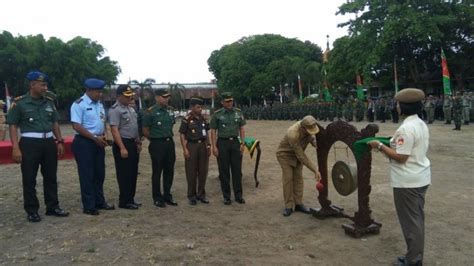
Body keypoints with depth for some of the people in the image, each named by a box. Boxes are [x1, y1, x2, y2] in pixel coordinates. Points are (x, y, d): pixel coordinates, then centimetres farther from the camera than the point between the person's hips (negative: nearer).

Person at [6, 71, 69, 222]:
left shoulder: (49, 102, 8)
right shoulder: (20, 103, -5)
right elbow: (13, 125, -5)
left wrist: (60, 141, 9)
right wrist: (15, 148, -12)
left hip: (49, 143, 5)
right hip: (29, 143, -5)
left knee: (51, 177, 11)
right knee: (29, 179, 4)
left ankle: (52, 207, 22)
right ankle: (32, 211, 15)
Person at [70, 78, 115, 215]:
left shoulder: (99, 104, 11)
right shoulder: (79, 104, -13)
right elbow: (76, 126, -18)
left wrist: (103, 136, 1)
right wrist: (95, 138, -19)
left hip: (98, 142, 8)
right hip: (84, 143, -8)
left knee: (99, 173, 14)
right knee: (87, 175, 0)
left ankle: (100, 202, 27)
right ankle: (89, 206, 10)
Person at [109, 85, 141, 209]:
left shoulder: (130, 108, 14)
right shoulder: (115, 110, -14)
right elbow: (114, 130, -21)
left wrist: (138, 142, 18)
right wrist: (122, 148, -25)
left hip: (133, 143, 9)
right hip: (123, 144, -9)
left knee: (133, 174, 13)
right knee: (124, 175, -2)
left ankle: (130, 199, 23)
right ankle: (124, 201, 8)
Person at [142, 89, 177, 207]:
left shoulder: (170, 110, 8)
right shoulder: (150, 112, -10)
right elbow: (145, 131, -7)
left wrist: (168, 137, 15)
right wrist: (155, 140, 3)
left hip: (169, 142, 6)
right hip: (157, 144, -6)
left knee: (169, 171, 11)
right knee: (157, 171, 3)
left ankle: (167, 196, 23)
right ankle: (157, 198, 13)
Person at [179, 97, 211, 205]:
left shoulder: (203, 119, 10)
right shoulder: (186, 119, -6)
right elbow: (182, 135, -8)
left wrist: (208, 145, 9)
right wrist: (185, 149, -14)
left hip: (203, 145, 5)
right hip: (191, 145, -5)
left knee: (203, 171, 8)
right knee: (191, 172, 2)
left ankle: (201, 194, 21)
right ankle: (191, 196, 13)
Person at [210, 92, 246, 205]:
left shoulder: (238, 112, 6)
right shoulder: (217, 114, -1)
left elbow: (242, 128, 9)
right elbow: (213, 131, -1)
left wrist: (242, 143, 2)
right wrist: (214, 147, -7)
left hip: (235, 142, 2)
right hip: (222, 143, -2)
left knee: (237, 170, 4)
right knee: (224, 171, 3)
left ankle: (238, 195, 14)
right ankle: (226, 196, 13)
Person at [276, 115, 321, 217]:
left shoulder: (308, 126, -21)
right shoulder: (293, 135, -40)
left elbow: (311, 137, 0)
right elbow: (301, 156, -35)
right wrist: (315, 170, -32)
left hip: (297, 153, 6)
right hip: (285, 154, -6)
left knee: (298, 177, 2)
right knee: (288, 178, -9)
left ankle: (298, 204, 9)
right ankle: (288, 206, 0)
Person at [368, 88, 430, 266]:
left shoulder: (406, 128, -22)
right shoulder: (421, 124, 8)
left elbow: (401, 157, -23)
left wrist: (380, 146, -15)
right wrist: (396, 143, 15)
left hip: (408, 181, -10)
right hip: (421, 177, 10)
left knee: (410, 221, 3)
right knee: (417, 218, 18)